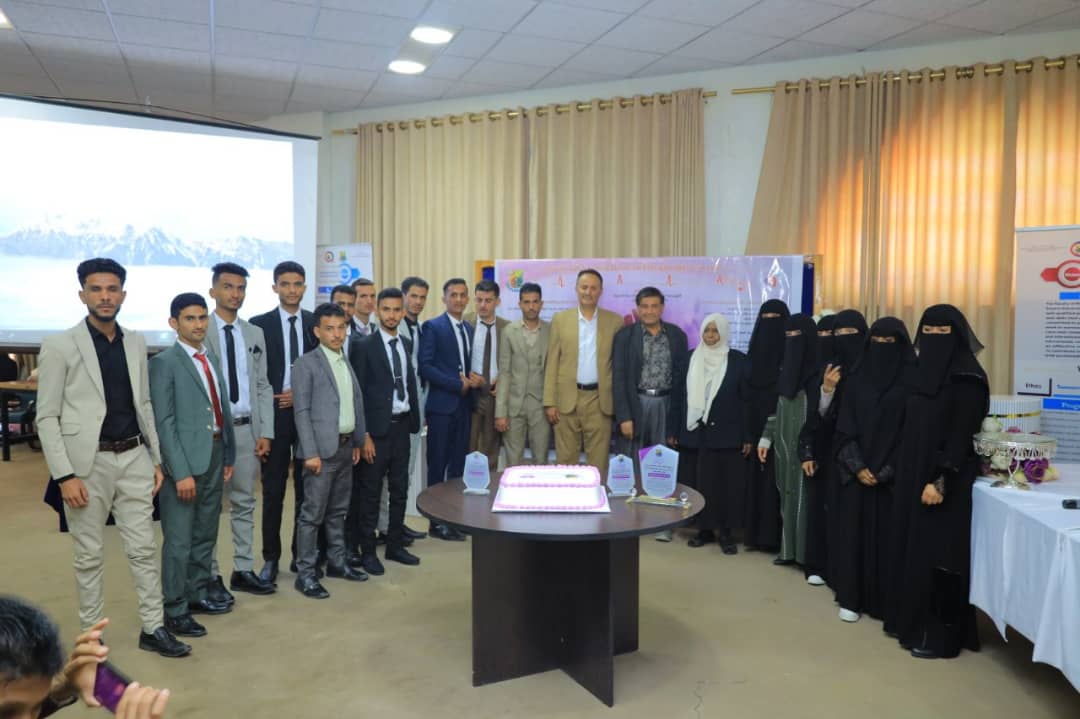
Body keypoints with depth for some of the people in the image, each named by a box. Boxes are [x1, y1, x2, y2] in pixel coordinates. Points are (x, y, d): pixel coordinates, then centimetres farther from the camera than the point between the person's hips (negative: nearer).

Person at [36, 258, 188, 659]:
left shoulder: (136, 343, 7)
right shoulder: (59, 346, -6)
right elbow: (47, 418, -7)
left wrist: (156, 459, 10)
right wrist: (65, 475, -12)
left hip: (134, 458, 4)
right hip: (88, 463, -4)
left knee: (143, 548, 8)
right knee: (90, 555, 9)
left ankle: (153, 629, 19)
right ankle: (92, 635, 25)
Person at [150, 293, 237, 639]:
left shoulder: (211, 360, 14)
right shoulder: (164, 362, -8)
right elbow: (164, 422, -13)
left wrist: (228, 456, 12)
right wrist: (181, 471, -18)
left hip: (215, 454, 7)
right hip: (185, 457, -7)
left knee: (206, 535, 17)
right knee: (179, 540, 1)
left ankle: (197, 595, 31)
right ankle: (175, 610, 13)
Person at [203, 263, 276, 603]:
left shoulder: (255, 334, 10)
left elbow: (263, 386, 10)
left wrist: (265, 432, 3)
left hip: (247, 429, 5)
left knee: (244, 503, 11)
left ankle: (243, 570, 22)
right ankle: (210, 576, 16)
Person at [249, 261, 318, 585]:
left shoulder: (317, 323, 6)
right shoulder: (259, 324, 1)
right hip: (274, 414, -2)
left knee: (307, 489, 9)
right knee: (273, 491, 6)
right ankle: (271, 558, 17)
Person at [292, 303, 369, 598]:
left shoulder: (347, 362, 13)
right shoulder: (306, 364, -7)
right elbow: (302, 412, -12)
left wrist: (358, 442, 12)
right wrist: (310, 452, -17)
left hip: (346, 446, 7)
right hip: (322, 448, -6)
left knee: (338, 510, 16)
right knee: (312, 513, -2)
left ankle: (337, 561, 27)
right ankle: (305, 573, 7)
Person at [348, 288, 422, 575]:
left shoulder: (405, 344, 10)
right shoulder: (364, 346, -8)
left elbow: (410, 382, 12)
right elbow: (358, 393, -10)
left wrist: (414, 419, 4)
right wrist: (364, 435, -13)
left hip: (402, 425, 6)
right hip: (377, 427, -6)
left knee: (400, 489, 13)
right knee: (370, 492, 4)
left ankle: (395, 545, 26)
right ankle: (367, 551, 17)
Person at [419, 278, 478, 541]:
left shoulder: (469, 329, 15)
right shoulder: (432, 327, -4)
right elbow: (425, 366, -13)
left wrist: (473, 379, -3)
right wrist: (458, 384, -15)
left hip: (464, 404, 6)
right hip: (442, 404, -6)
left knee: (458, 464, 9)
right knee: (438, 465, 1)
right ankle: (437, 522, 8)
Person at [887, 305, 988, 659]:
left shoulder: (967, 378, -13)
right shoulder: (928, 371, 11)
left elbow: (962, 436, -18)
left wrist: (940, 481, -22)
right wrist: (906, 476, 11)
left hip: (944, 479, -8)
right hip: (915, 474, 8)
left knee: (938, 555, -1)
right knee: (914, 548, 14)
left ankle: (941, 635, 11)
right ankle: (914, 622, 26)